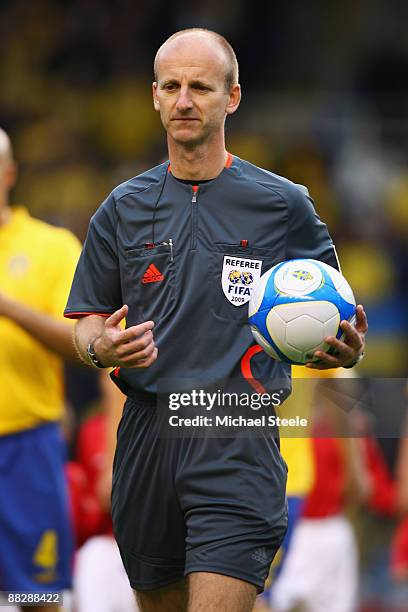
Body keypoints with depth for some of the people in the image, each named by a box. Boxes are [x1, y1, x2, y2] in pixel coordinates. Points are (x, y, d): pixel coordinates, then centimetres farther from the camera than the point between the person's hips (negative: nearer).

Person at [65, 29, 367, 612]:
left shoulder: (283, 204, 2)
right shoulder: (124, 208, 10)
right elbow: (88, 321, 14)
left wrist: (346, 349, -12)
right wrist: (101, 346, -10)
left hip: (237, 439, -4)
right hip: (146, 431, 4)